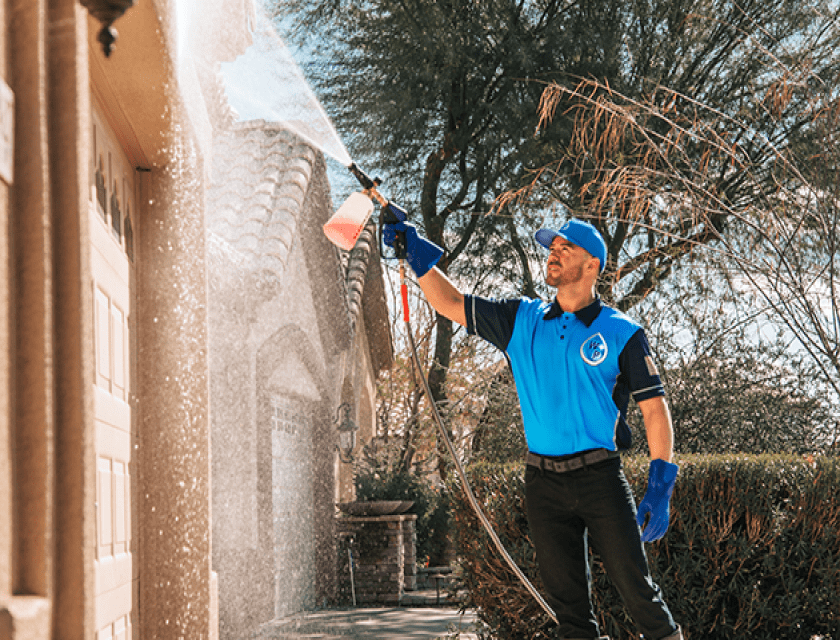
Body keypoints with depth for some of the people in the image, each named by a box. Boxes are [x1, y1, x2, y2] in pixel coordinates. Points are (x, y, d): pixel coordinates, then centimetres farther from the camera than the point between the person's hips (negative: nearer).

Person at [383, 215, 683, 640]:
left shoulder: (622, 334, -2)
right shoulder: (522, 322, 10)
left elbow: (655, 409, -4)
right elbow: (451, 304, 13)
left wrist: (660, 489, -11)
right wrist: (417, 254, 2)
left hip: (600, 477, -3)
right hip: (543, 482, 4)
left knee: (634, 584, -5)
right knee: (566, 597, 8)